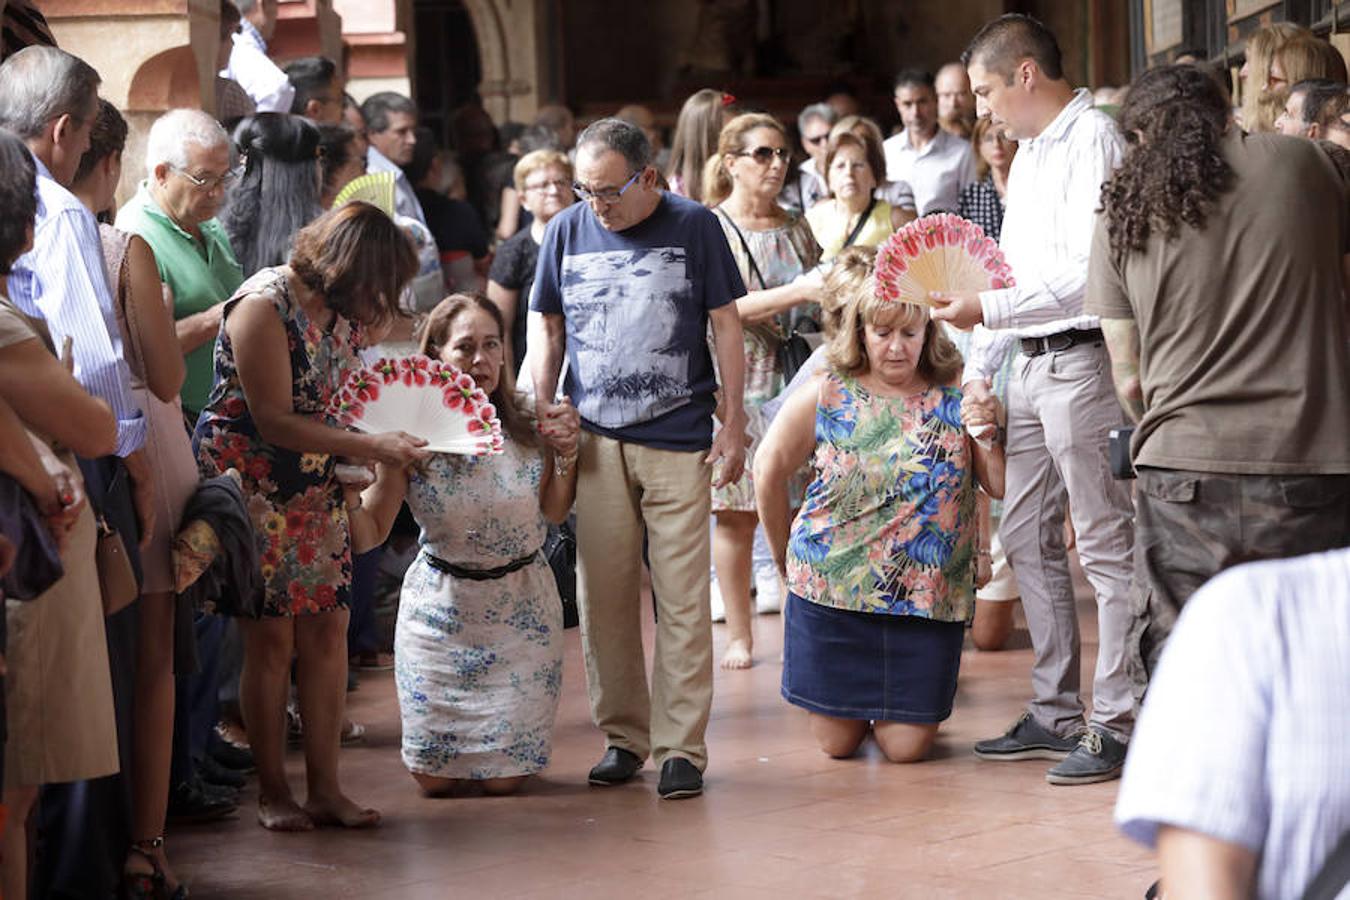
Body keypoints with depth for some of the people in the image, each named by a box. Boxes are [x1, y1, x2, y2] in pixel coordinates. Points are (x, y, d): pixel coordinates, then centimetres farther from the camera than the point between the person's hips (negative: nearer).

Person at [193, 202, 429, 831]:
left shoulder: (344, 312, 6)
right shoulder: (265, 306, -19)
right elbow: (273, 421, -22)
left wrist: (397, 439, 0)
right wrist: (370, 446, -23)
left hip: (314, 489, 7)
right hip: (249, 484, -7)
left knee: (328, 630, 2)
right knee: (271, 637, -4)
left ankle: (324, 786, 9)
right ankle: (272, 791, 8)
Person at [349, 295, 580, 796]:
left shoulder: (528, 422, -8)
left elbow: (555, 513, 4)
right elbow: (370, 533, -9)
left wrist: (566, 454, -12)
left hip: (522, 611, 1)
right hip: (440, 609, -1)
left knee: (504, 779, 0)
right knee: (435, 781, 2)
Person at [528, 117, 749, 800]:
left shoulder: (693, 227, 0)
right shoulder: (567, 231, 7)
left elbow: (725, 324, 4)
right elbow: (547, 325, 16)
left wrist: (733, 422, 1)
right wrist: (540, 403, 3)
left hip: (678, 438, -2)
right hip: (594, 438, 2)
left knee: (682, 597, -3)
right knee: (602, 595, 4)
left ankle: (681, 746, 2)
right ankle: (622, 737, 16)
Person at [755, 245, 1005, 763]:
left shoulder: (956, 397, -4)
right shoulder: (825, 396, -4)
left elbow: (1004, 488, -3)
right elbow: (769, 472, 7)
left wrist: (987, 436, -22)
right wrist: (786, 558, 15)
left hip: (927, 599, 0)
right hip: (832, 592, 0)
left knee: (907, 747, 1)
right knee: (837, 743, 9)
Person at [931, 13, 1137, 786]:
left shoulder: (1092, 141, -11)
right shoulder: (1030, 151, 18)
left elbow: (1088, 276, -20)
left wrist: (987, 311, -18)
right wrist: (979, 367, 18)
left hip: (1083, 361, -10)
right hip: (1033, 365, 10)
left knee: (1106, 546, -5)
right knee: (1028, 541, 13)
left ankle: (1117, 726, -2)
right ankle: (1056, 715, 21)